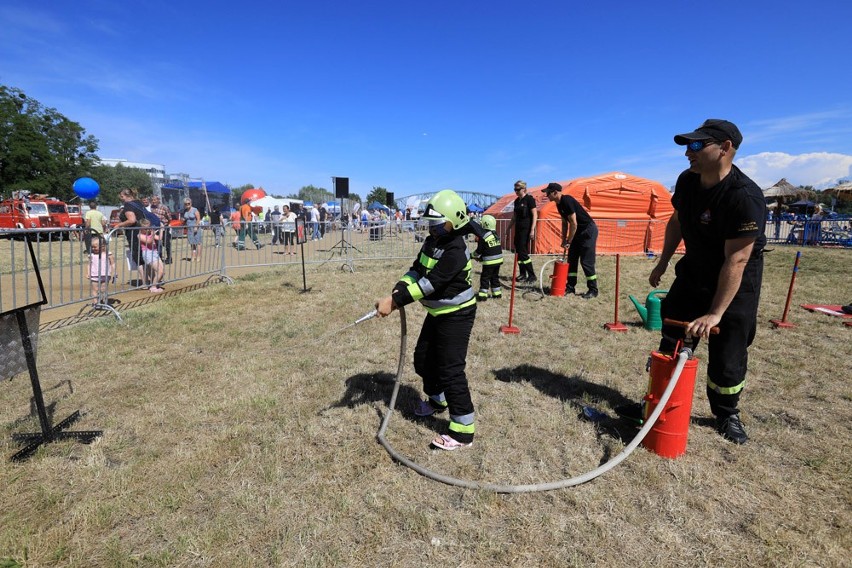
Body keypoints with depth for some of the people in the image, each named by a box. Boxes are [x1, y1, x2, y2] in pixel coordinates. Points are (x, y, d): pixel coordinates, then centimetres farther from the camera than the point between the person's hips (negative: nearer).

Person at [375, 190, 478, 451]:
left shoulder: (456, 251, -26)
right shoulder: (432, 241, 4)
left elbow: (429, 284, -30)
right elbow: (416, 271, 2)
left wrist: (394, 301, -30)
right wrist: (397, 291, -17)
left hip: (456, 315, -9)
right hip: (437, 312, 10)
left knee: (450, 370, -8)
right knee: (423, 359, 19)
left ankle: (463, 431, 3)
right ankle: (437, 400, 44)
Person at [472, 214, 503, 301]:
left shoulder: (483, 236, -14)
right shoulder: (496, 235, 9)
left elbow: (479, 250, -12)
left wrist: (474, 255, 10)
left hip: (489, 261, -7)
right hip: (498, 260, 7)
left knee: (485, 278, -1)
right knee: (495, 277, 18)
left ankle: (482, 295, -2)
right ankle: (497, 293, 23)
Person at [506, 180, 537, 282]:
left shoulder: (529, 199, -9)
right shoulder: (517, 201, 13)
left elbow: (535, 215, -12)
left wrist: (532, 230, -18)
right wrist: (509, 228, 19)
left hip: (526, 229, -8)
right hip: (518, 228, 8)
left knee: (523, 252, -10)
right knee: (518, 251, 8)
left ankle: (532, 275, -2)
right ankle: (523, 274, 17)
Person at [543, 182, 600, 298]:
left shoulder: (567, 201, -23)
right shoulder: (559, 204, 6)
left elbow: (573, 224, -23)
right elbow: (565, 223, 15)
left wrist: (568, 242, -17)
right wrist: (564, 240, 10)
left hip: (588, 231, -10)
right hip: (578, 231, 10)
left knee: (586, 261, -8)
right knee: (571, 259, 9)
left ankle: (593, 290, 3)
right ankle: (570, 287, 16)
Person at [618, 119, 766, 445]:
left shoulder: (745, 197, -29)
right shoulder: (687, 180, -8)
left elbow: (736, 261, -32)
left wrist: (715, 314, -33)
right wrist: (662, 263, 12)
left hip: (736, 282, -6)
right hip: (694, 273, 6)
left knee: (727, 353, 1)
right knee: (672, 339, 7)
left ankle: (727, 415, 25)